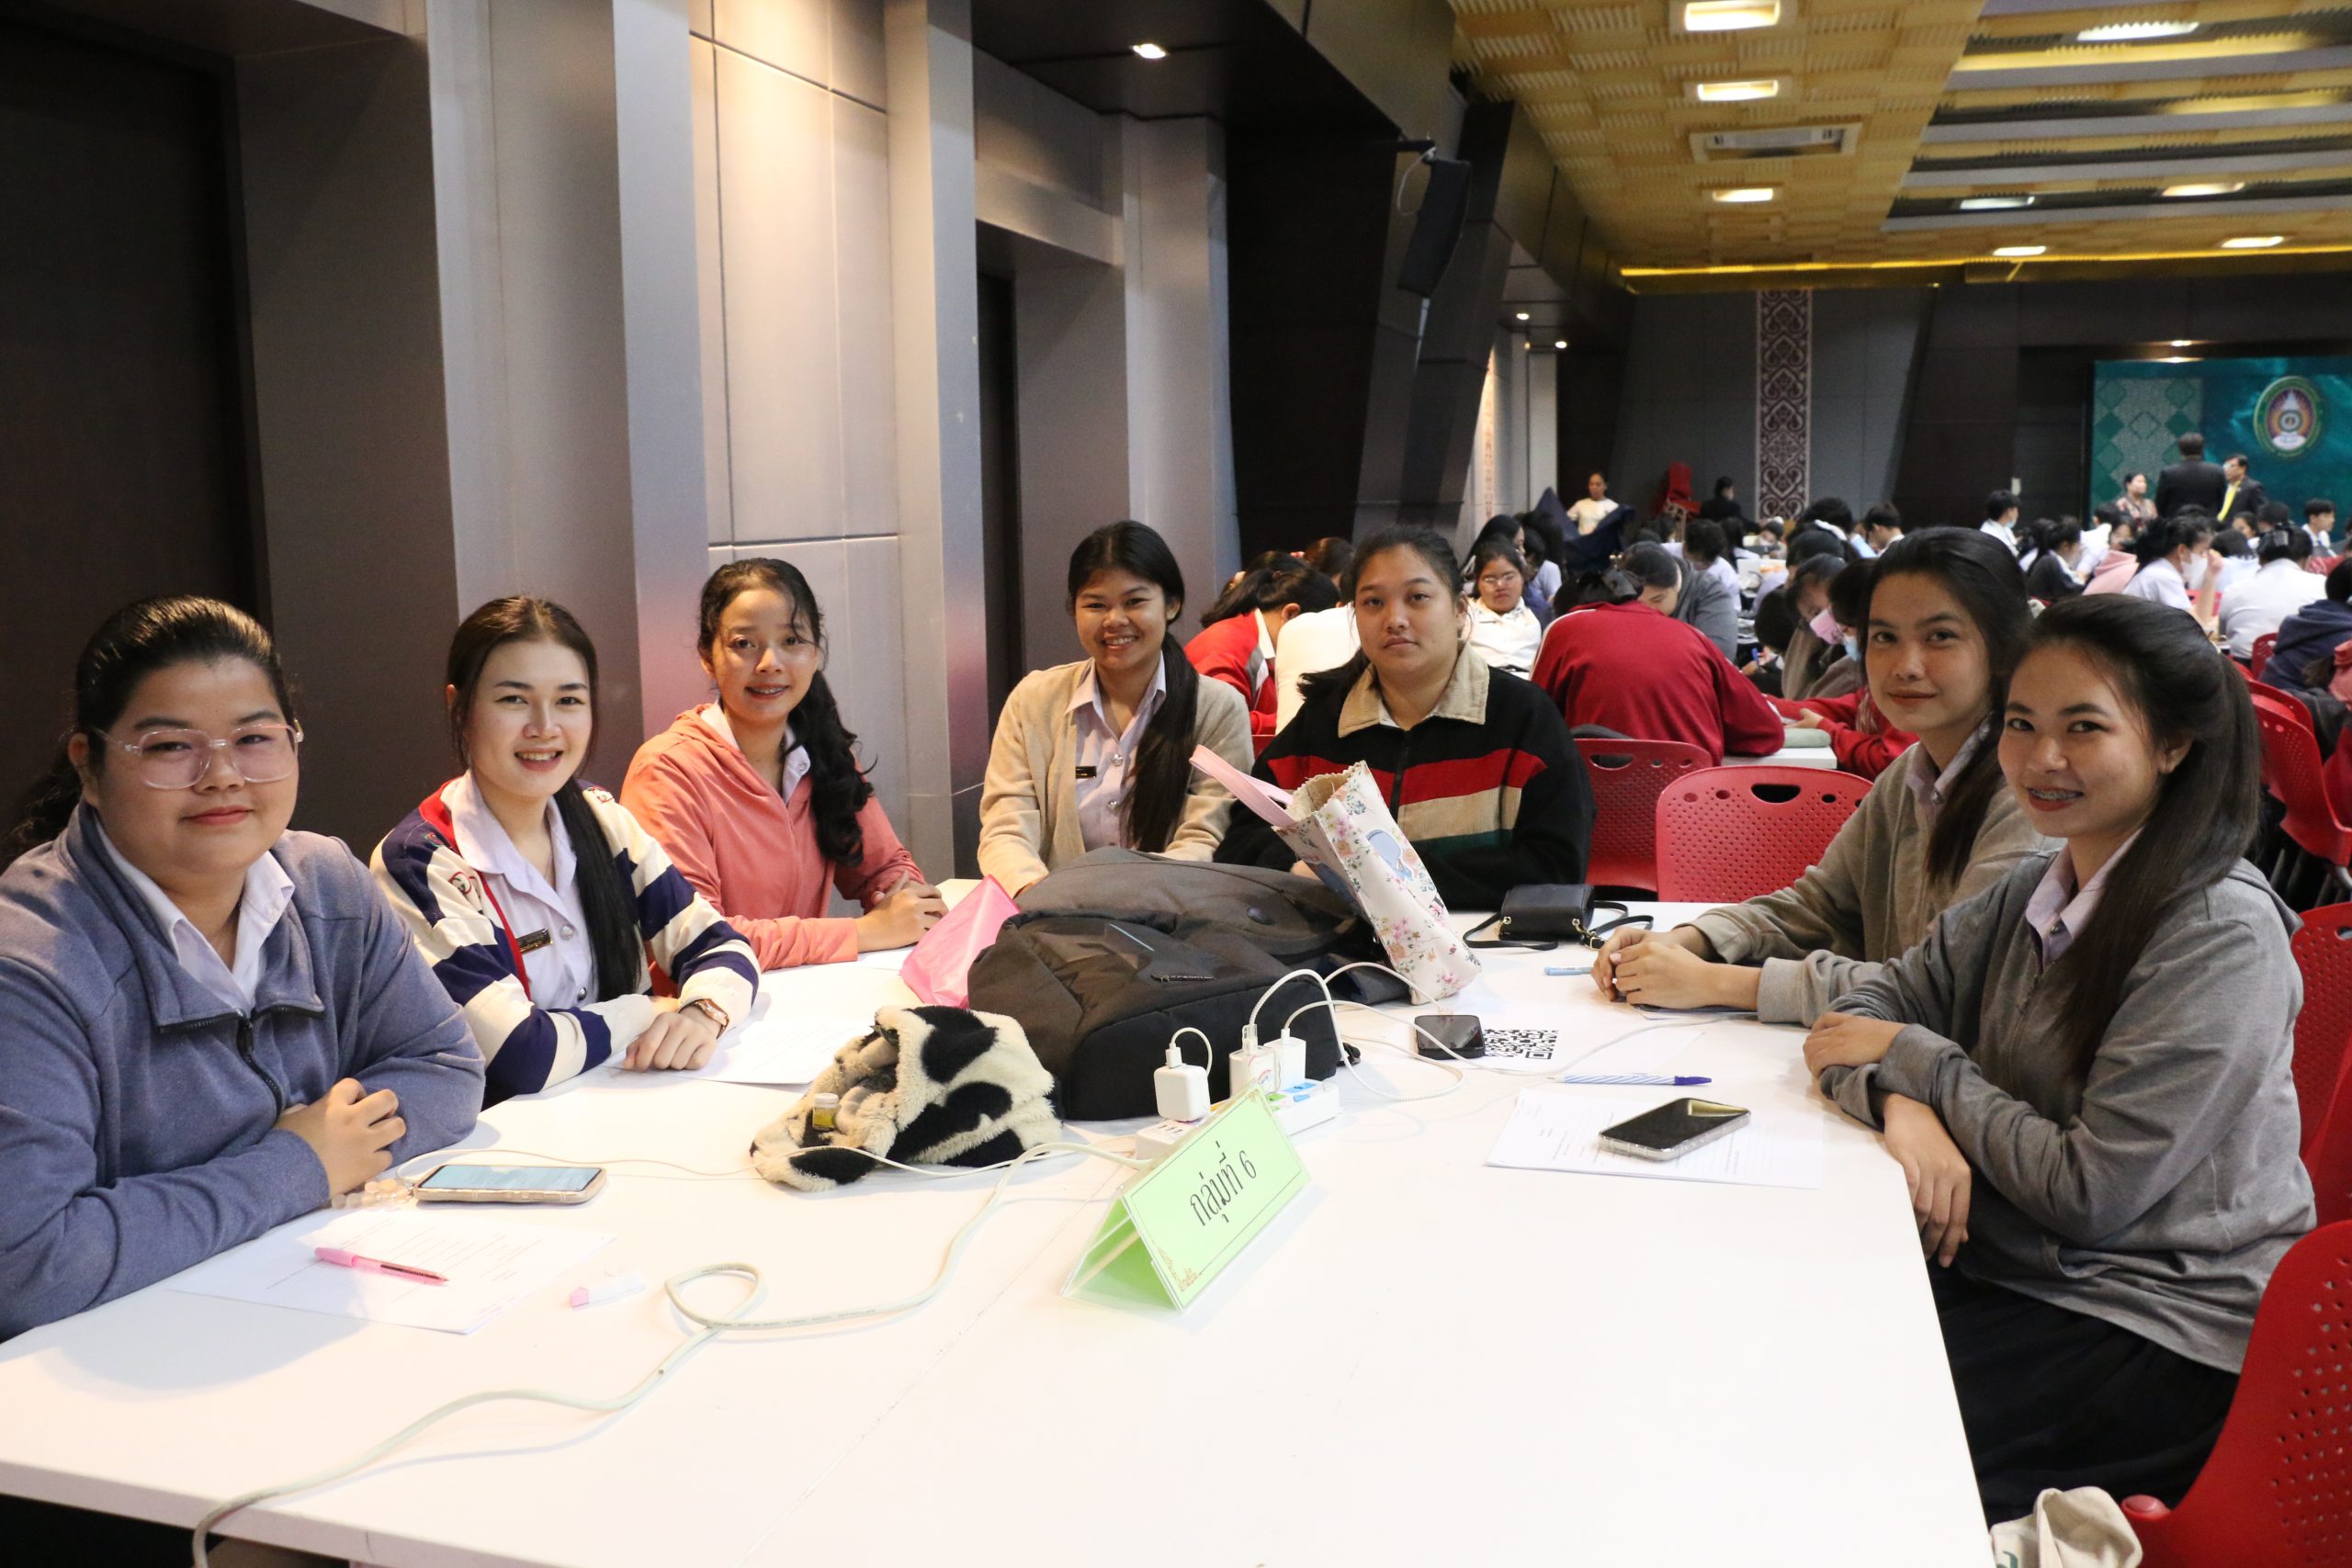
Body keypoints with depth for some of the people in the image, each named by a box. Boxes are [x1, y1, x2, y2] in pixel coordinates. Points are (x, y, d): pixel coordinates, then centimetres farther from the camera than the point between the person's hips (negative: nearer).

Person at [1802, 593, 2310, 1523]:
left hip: (2160, 1334, -7)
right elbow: (1863, 1013, 3)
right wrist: (1900, 1104, -19)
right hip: (2008, 1267, 7)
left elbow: (2091, 1193, -20)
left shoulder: (2223, 934, -18)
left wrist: (1918, 1058, -12)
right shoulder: (2028, 896, 6)